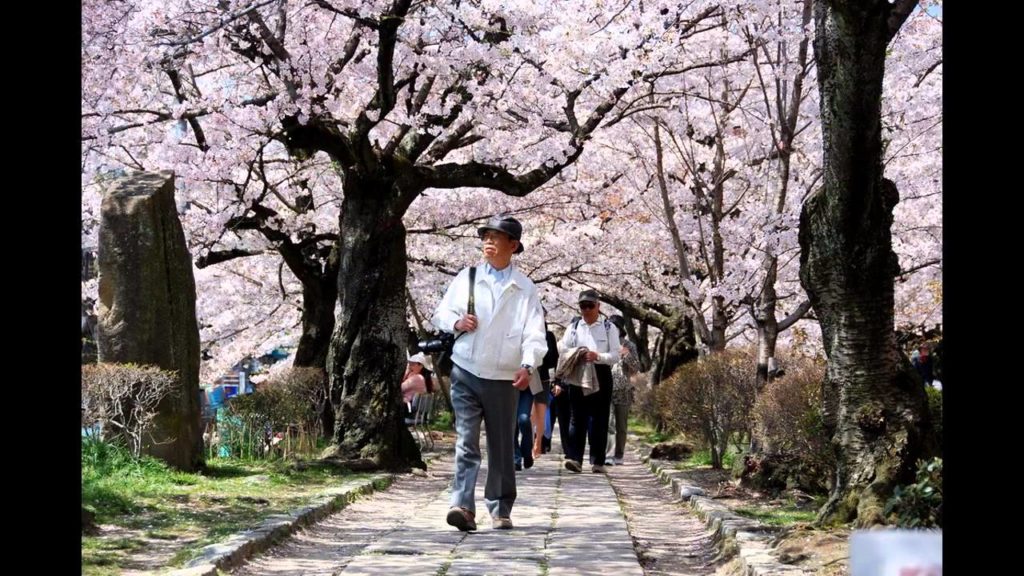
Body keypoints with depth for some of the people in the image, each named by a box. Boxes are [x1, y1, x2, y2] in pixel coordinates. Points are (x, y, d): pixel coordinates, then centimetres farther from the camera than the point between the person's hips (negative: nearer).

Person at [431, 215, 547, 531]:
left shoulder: (525, 288, 5)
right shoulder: (466, 278, 9)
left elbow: (534, 333, -3)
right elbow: (441, 312, 15)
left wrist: (528, 365, -20)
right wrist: (456, 322, -7)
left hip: (503, 378, 0)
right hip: (466, 372, 0)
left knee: (502, 446, 7)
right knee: (466, 441, -10)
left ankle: (500, 510, 18)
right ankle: (463, 507, -17)